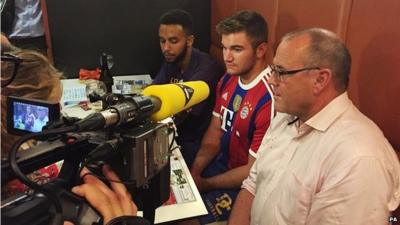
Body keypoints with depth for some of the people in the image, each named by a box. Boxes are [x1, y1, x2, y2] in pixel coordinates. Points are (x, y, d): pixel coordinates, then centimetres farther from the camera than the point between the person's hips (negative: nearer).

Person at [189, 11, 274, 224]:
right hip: (222, 164, 7)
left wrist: (204, 184, -14)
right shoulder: (228, 79, -1)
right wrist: (193, 171, -8)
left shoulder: (270, 99, -29)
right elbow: (215, 132, 5)